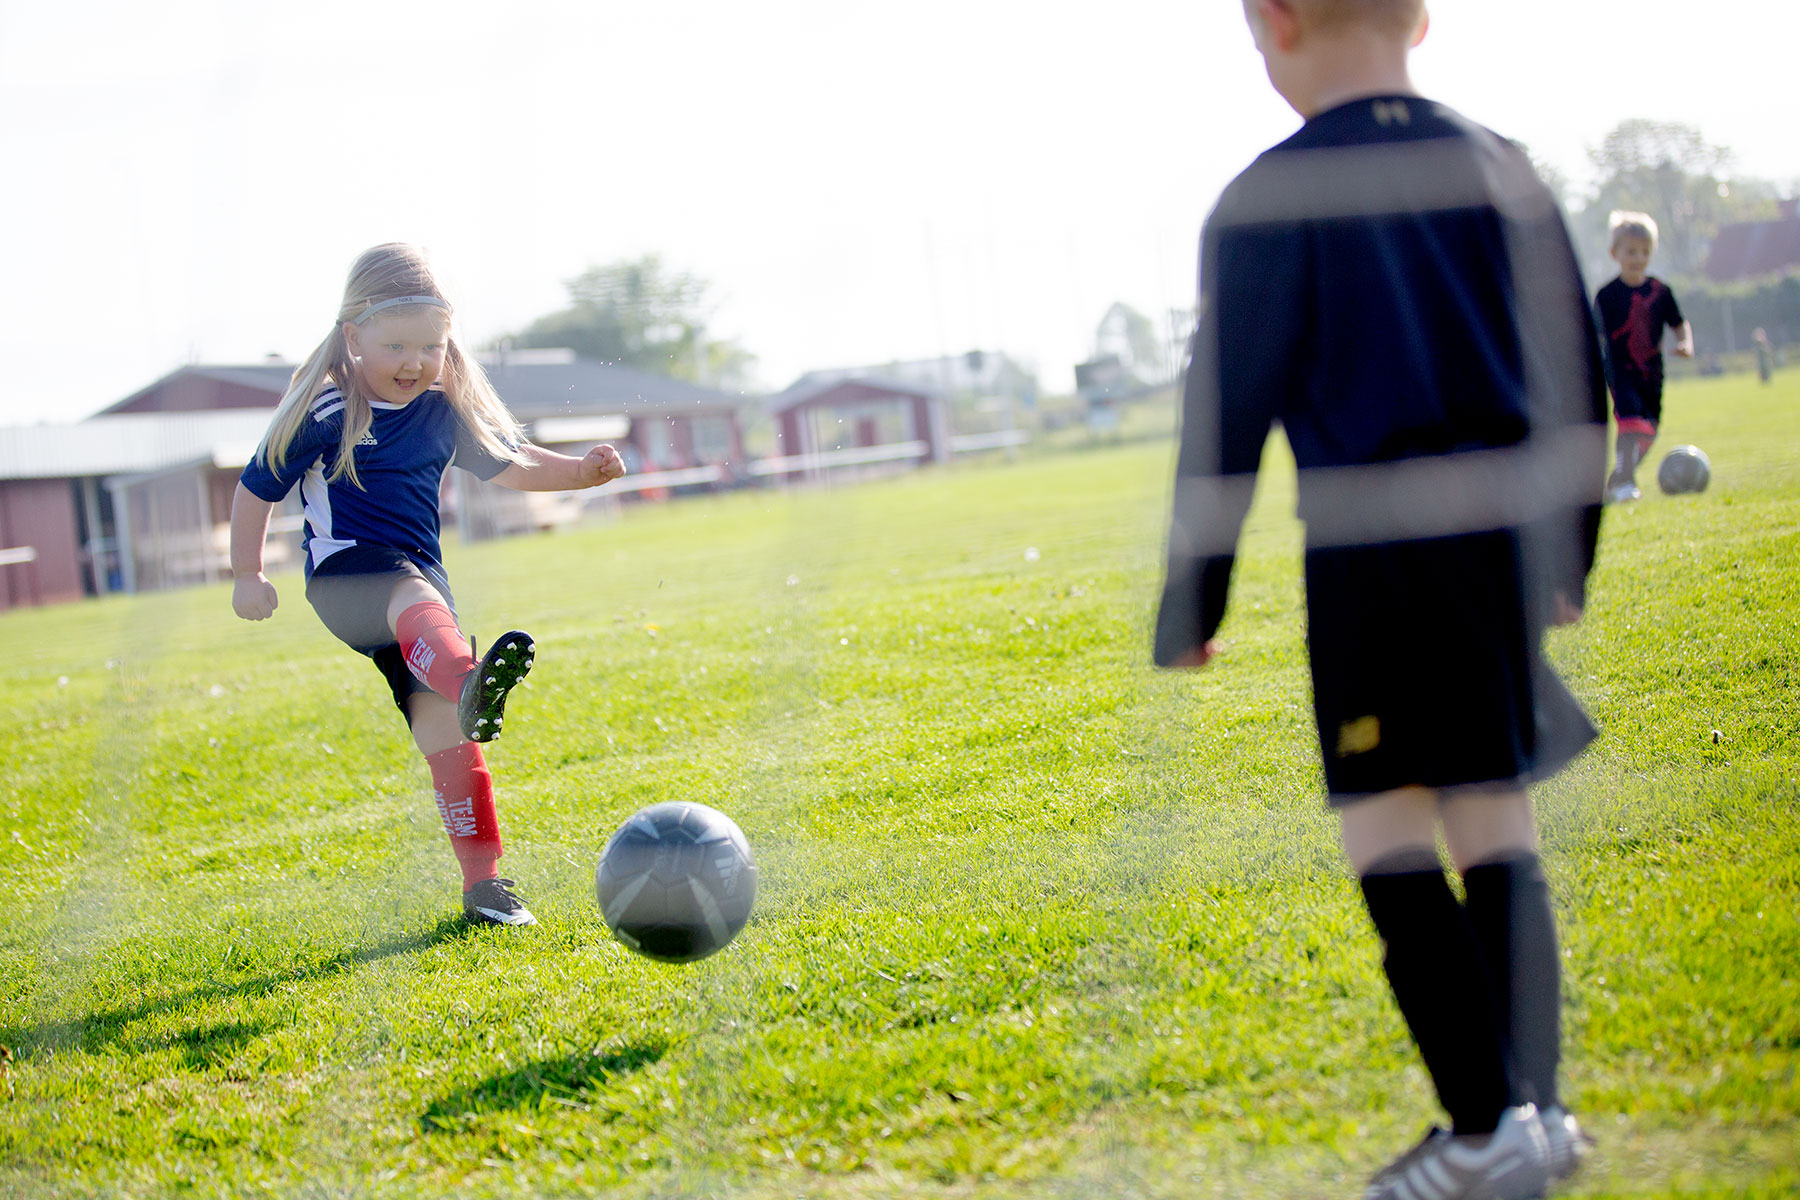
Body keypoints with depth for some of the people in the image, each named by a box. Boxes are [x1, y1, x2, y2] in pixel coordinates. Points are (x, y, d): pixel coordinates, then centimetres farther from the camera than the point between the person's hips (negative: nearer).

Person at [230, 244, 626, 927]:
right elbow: (257, 489, 4)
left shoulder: (446, 409, 7)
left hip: (420, 572, 5)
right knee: (417, 602, -39)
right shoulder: (324, 411, -6)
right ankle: (469, 690, -73)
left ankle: (482, 881, -5)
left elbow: (510, 464, 19)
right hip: (345, 571, -5)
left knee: (438, 720, -9)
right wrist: (247, 576, 5)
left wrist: (580, 472, 4)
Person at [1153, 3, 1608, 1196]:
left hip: (1373, 554, -6)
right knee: (1498, 828, 13)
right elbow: (1581, 380, 14)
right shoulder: (1504, 169, 11)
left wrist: (1192, 605, 0)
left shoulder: (1270, 201, -5)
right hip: (1508, 540, 6)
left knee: (1390, 842, -1)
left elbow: (1228, 419, -7)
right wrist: (1567, 556, 23)